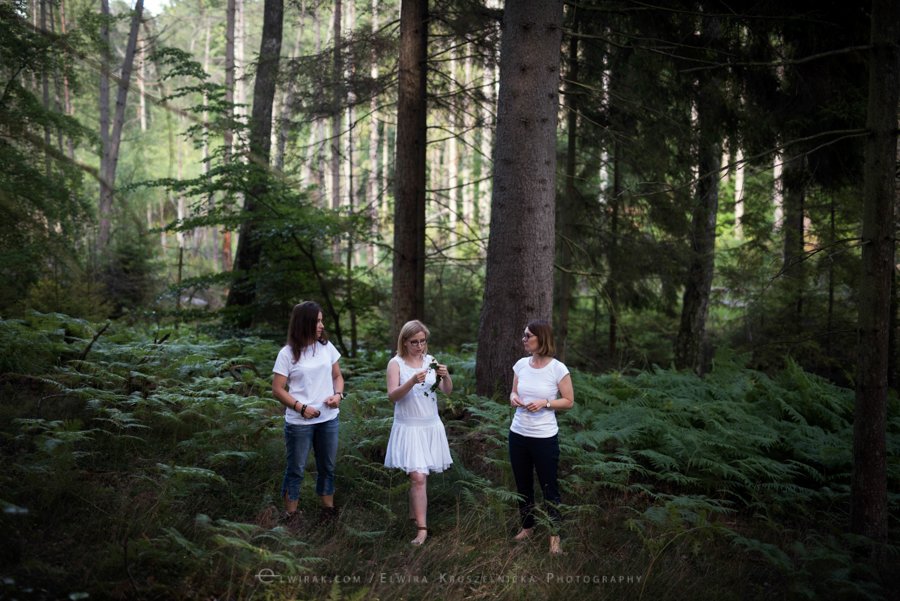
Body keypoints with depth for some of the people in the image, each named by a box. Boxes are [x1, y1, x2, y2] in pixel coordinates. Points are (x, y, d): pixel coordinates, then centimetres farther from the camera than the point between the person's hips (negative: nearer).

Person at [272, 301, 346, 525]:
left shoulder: (326, 347, 3)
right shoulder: (288, 353, -9)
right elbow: (278, 389, -8)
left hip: (328, 418, 4)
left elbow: (337, 376, 12)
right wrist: (301, 407, -18)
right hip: (299, 422, -4)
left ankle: (328, 509, 29)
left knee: (327, 466, 15)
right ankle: (290, 514, 16)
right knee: (295, 469, 5)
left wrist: (338, 394, -8)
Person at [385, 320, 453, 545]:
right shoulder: (396, 363, -6)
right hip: (409, 427, -4)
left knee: (420, 476, 10)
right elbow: (392, 395, -16)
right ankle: (422, 528, -10)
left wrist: (446, 376, -19)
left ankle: (415, 514, 28)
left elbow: (448, 391, 2)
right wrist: (412, 381, -31)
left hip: (431, 426, 4)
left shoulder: (429, 360, 6)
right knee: (418, 477, -12)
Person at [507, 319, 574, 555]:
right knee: (523, 484, 17)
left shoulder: (558, 369, -13)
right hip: (518, 434, 5)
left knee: (549, 486, 3)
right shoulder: (521, 364, 1)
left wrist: (545, 403, -20)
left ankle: (554, 535, 16)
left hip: (545, 437, -5)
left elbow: (569, 401, -5)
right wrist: (513, 398, -9)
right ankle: (527, 526, 35)